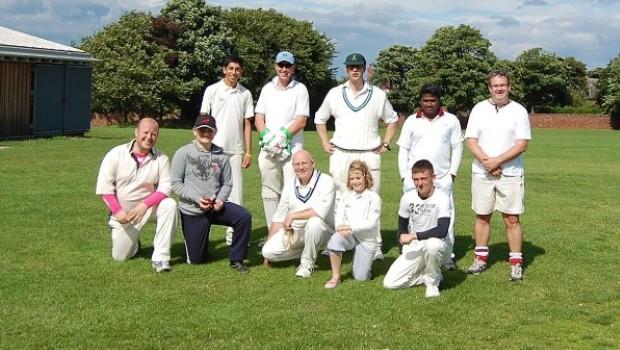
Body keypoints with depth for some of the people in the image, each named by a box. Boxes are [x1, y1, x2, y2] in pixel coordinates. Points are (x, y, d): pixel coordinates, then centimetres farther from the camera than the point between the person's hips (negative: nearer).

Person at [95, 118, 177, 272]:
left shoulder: (161, 159, -7)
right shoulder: (116, 154, -8)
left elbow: (165, 188, -12)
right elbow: (104, 186, -10)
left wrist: (144, 205, -25)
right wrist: (118, 210, -17)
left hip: (149, 206, 0)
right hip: (122, 211, 0)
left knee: (169, 205, -31)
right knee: (119, 256, -3)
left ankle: (160, 257, -26)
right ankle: (133, 243, 35)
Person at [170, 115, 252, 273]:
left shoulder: (221, 156, 4)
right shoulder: (183, 153, -6)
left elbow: (227, 183, 8)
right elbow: (176, 183, -7)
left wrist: (220, 199, -12)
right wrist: (196, 198, -18)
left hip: (216, 206, 2)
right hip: (192, 211, -2)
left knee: (244, 217, -25)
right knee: (197, 259, -1)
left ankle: (236, 259, -8)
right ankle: (196, 242, 37)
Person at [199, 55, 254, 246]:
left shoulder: (245, 94, 7)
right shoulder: (212, 90, 0)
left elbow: (247, 124, 8)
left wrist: (248, 152, 4)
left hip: (235, 150, 2)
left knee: (235, 191, 2)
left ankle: (234, 232, 8)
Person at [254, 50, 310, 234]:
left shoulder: (300, 89, 2)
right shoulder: (267, 88, 14)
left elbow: (301, 121, -5)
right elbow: (259, 117, 11)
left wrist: (283, 135, -16)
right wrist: (267, 136, -8)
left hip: (292, 148, -4)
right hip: (268, 149, 4)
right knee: (269, 192, 7)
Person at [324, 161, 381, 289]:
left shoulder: (373, 197, -6)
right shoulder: (346, 196, 7)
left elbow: (371, 223, -14)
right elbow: (339, 216, 0)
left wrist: (351, 227, -23)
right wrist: (341, 228, -23)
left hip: (366, 239, -2)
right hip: (348, 235, 3)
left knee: (360, 277, -4)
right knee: (336, 238, -35)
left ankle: (366, 260, 32)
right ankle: (335, 277, -20)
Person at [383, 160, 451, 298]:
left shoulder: (442, 198, -16)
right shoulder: (408, 197, -2)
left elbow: (442, 231, -27)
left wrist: (415, 236, -23)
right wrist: (404, 238, 1)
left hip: (434, 244, -4)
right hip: (413, 248, 4)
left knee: (433, 244, -42)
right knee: (389, 283, -12)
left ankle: (433, 281, -12)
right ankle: (428, 275, 12)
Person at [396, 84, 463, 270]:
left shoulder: (451, 120, 7)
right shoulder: (411, 121, 8)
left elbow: (457, 148, 7)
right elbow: (403, 150, 9)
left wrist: (452, 173, 0)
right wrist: (404, 176, 2)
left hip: (442, 179, 0)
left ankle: (447, 257, 4)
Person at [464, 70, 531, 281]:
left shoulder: (519, 111, -1)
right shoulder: (479, 109, 5)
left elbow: (522, 144, -7)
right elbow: (471, 141, 0)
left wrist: (497, 161, -14)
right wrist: (487, 162, -13)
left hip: (510, 174, -2)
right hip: (481, 173, 2)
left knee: (512, 219, -1)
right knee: (482, 216, 9)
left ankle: (516, 263, 5)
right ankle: (481, 258, 20)